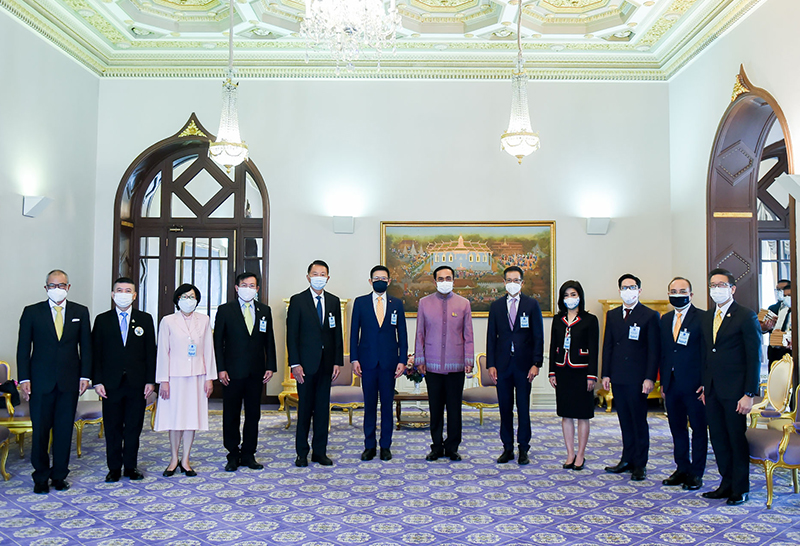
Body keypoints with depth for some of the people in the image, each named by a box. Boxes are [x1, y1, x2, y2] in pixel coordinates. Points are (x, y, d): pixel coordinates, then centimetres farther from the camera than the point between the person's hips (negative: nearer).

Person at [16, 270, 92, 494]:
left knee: (64, 430, 7)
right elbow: (23, 348, 2)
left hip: (70, 381, 1)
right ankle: (41, 477, 20)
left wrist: (85, 376, -1)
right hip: (41, 382, -1)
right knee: (40, 430, 4)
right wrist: (24, 379, -5)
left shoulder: (80, 312, 5)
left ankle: (59, 475, 20)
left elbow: (86, 347, 6)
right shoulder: (32, 312, 2)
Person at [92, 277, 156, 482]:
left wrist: (150, 380, -2)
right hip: (111, 383, 0)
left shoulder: (145, 319, 5)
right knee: (112, 427, 7)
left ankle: (131, 466, 20)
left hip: (137, 383, 0)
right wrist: (97, 381, -5)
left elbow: (150, 352, 3)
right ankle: (114, 468, 19)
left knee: (134, 427, 7)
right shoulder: (102, 320, 5)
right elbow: (96, 353, 3)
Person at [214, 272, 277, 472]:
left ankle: (248, 454, 20)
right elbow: (218, 341, -2)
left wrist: (270, 366, 2)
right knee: (231, 415, 6)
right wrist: (220, 369, -9)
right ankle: (233, 455, 18)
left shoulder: (265, 310, 8)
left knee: (253, 415, 9)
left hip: (257, 372, 3)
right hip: (233, 372, -2)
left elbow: (269, 341, 9)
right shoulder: (225, 310, 0)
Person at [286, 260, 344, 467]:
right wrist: (295, 364, -11)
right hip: (306, 363, -3)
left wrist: (338, 361, 2)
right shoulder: (297, 300, -1)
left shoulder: (334, 301, 9)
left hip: (326, 363, 3)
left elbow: (337, 333, 9)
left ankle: (320, 451, 18)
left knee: (323, 408, 8)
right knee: (305, 409, 4)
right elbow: (291, 334, -5)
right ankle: (302, 453, 16)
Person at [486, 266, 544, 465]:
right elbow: (491, 336, 7)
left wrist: (536, 364, -8)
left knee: (523, 408, 5)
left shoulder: (532, 304, 2)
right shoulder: (496, 305, 7)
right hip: (502, 364, 2)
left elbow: (538, 336, 0)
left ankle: (523, 449, 16)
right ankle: (507, 448, 18)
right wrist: (490, 364, -1)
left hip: (524, 364, -2)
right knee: (505, 408, 7)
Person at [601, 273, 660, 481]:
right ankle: (628, 460, 22)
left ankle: (640, 464, 13)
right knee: (625, 421, 12)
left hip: (637, 378, -5)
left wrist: (650, 378, -12)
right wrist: (606, 374, 7)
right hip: (618, 378, 5)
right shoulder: (612, 315, 12)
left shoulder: (650, 315, -3)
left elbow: (653, 350, -6)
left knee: (639, 422, 3)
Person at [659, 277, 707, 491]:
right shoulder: (665, 319, 12)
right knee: (677, 429, 13)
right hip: (671, 384, 6)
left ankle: (696, 473, 17)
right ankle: (682, 469, 25)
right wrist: (662, 381, 11)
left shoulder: (702, 318, -6)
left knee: (698, 429, 6)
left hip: (694, 384, -6)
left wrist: (705, 383, -13)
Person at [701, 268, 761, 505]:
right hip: (713, 391, 6)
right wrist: (705, 386, 13)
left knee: (737, 439, 4)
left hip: (735, 391, -6)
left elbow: (754, 358, -10)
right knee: (718, 439, 12)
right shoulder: (707, 318, 12)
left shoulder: (746, 316, -8)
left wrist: (749, 394, -14)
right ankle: (727, 483, 25)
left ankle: (740, 489, 19)